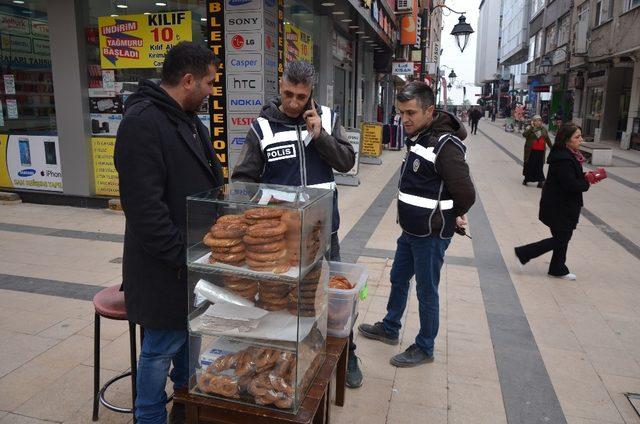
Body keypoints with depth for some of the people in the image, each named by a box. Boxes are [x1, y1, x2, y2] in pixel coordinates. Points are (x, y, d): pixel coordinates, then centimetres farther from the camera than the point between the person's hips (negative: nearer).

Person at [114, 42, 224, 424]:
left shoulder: (189, 120, 11)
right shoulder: (143, 123, -20)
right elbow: (144, 206, -26)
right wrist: (181, 256, -20)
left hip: (196, 256, 9)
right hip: (166, 267, -9)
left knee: (191, 334, 22)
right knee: (163, 347, 7)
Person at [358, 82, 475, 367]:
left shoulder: (445, 145, -22)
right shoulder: (418, 137, 6)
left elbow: (466, 194, -20)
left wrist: (450, 218, -3)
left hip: (431, 235, -9)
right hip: (410, 230, 9)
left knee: (426, 292, 7)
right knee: (398, 279, 23)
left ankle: (424, 348, 26)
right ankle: (389, 329, 44)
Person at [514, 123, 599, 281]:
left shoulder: (570, 155, 7)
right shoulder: (563, 159, -25)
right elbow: (570, 185, -26)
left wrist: (585, 176, -2)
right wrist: (587, 181, -10)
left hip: (564, 206, 10)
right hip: (558, 207, -10)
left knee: (563, 237, 17)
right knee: (560, 239, 1)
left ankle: (558, 270, 30)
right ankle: (523, 253, 8)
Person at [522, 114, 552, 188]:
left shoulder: (544, 129, 7)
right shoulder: (529, 129, -4)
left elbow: (548, 139, 15)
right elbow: (524, 135, -23)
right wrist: (531, 127, -26)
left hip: (541, 151, 2)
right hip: (531, 151, -2)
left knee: (539, 166, 3)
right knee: (529, 165, 9)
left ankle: (540, 180, 8)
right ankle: (526, 179, 27)